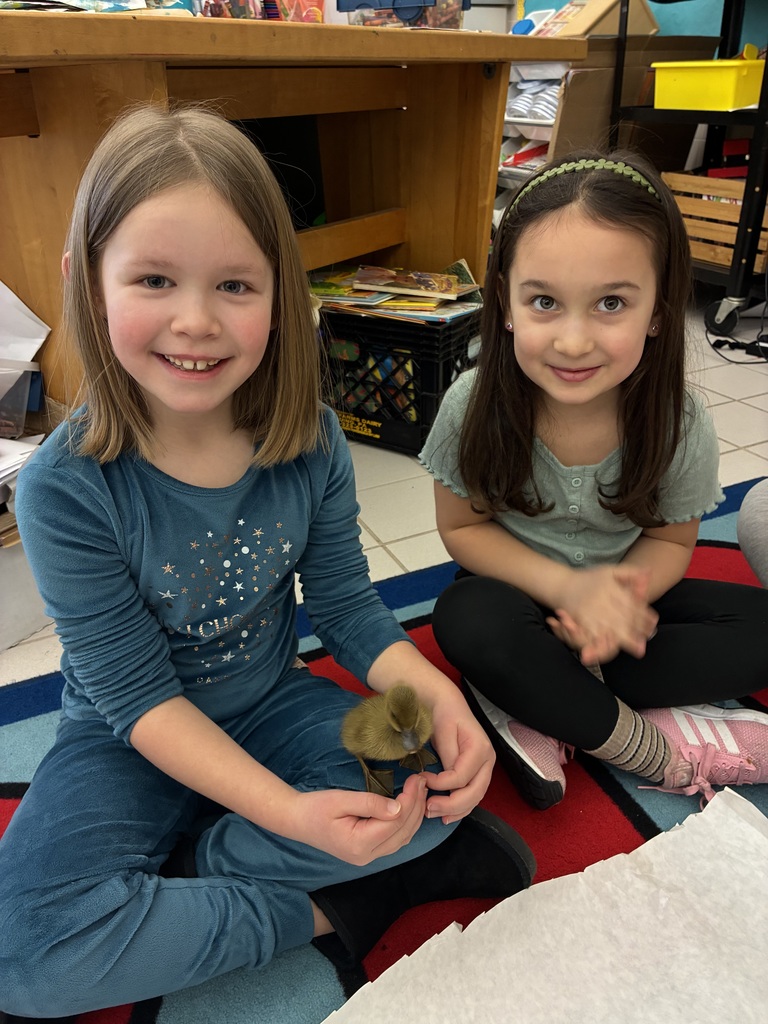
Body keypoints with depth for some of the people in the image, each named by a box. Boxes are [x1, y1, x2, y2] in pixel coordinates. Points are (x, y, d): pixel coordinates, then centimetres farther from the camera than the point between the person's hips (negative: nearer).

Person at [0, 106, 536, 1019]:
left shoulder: (310, 442, -13)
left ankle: (180, 870, -8)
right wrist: (291, 813, -33)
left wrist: (436, 696, -26)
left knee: (436, 780, -22)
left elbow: (347, 607, -6)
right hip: (133, 746, -1)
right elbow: (139, 698, -21)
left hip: (273, 703, 3)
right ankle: (327, 910, -9)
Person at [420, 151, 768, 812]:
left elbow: (670, 539, -5)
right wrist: (565, 586, -27)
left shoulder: (681, 424, -20)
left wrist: (624, 593, -28)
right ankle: (661, 752, -16)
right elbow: (462, 527, -12)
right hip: (517, 590, -2)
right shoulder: (476, 405, -23)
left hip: (618, 598, 3)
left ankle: (537, 706, -20)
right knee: (468, 617, -34)